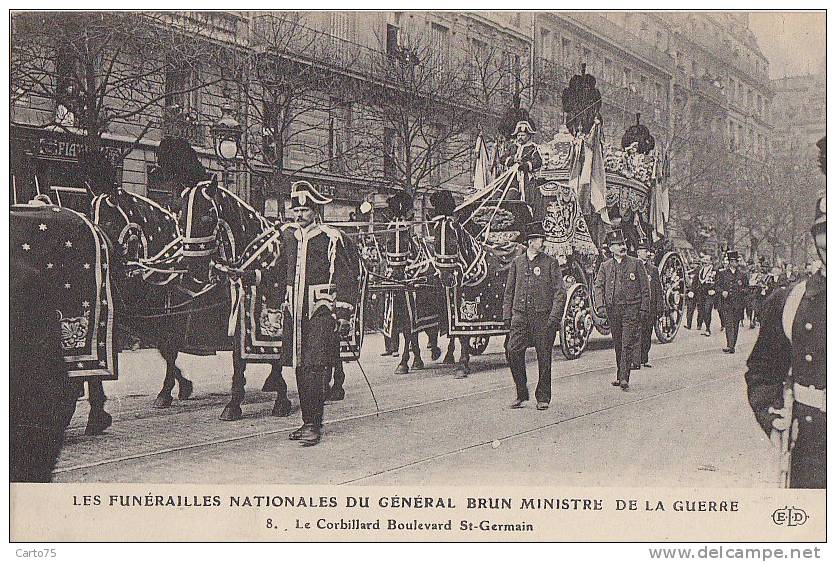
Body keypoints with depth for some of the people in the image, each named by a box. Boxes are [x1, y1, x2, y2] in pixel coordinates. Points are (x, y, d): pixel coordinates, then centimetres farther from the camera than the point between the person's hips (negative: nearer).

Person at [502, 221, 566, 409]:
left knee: (544, 357, 2)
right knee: (512, 350, -10)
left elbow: (560, 292, -1)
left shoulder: (550, 263, 3)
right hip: (520, 315, 2)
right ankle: (521, 394, 5)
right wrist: (507, 315, 7)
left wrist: (554, 316, -11)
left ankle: (543, 397, 14)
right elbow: (509, 291, 15)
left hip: (543, 316, -2)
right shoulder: (517, 263, 11)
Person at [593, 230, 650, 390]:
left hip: (631, 309, -3)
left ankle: (625, 378, -11)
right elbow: (598, 286, 3)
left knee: (628, 344, -10)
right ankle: (620, 375, 23)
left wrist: (644, 309, -2)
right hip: (612, 309, 3)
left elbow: (645, 288, 3)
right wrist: (600, 306, -12)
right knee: (618, 344, 11)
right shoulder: (605, 266, 9)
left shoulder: (636, 263, 3)